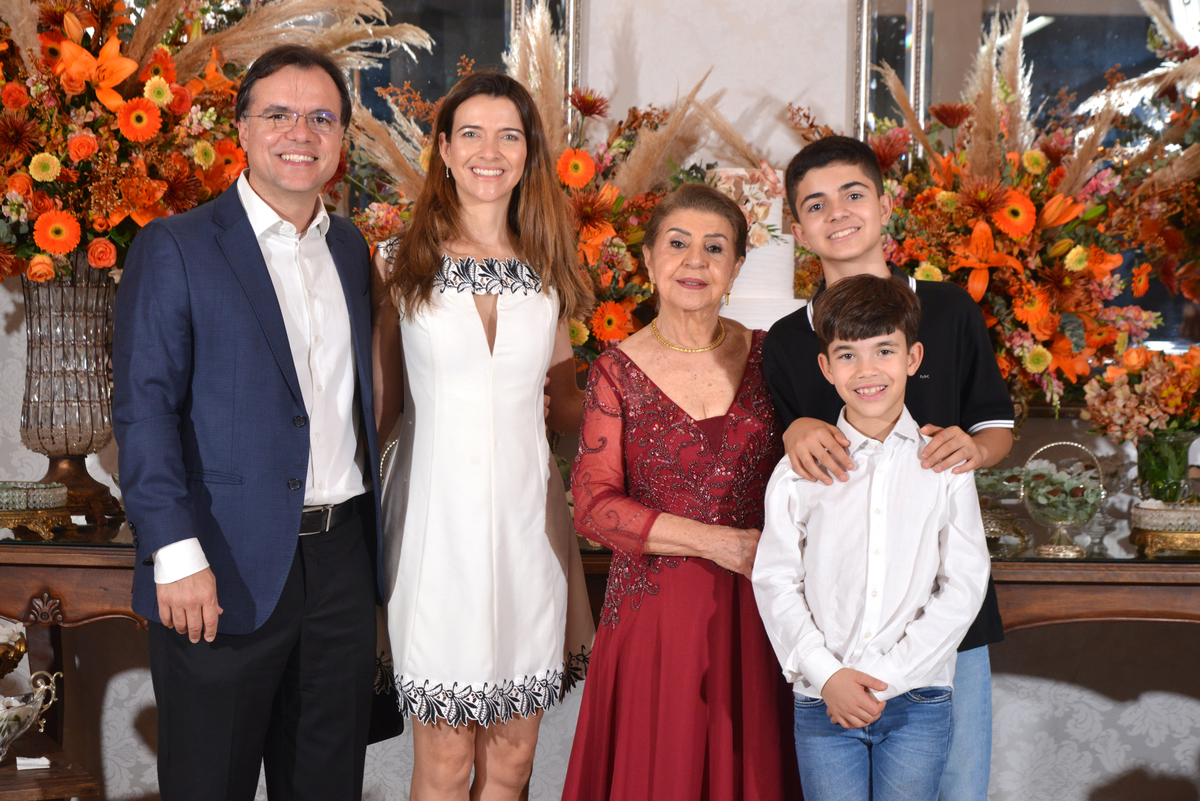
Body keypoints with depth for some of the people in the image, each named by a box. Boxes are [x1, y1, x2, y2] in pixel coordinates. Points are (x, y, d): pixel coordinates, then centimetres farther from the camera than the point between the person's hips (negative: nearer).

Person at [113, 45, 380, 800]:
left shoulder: (350, 248, 12)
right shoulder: (174, 249, -6)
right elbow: (143, 409, -12)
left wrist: (370, 528, 8)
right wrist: (176, 554, -20)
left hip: (342, 559, 5)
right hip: (228, 569, -5)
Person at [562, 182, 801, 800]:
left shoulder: (764, 356, 5)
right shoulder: (617, 372, -2)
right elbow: (593, 507, -7)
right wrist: (716, 541, -14)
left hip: (754, 609, 2)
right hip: (655, 609, -2)